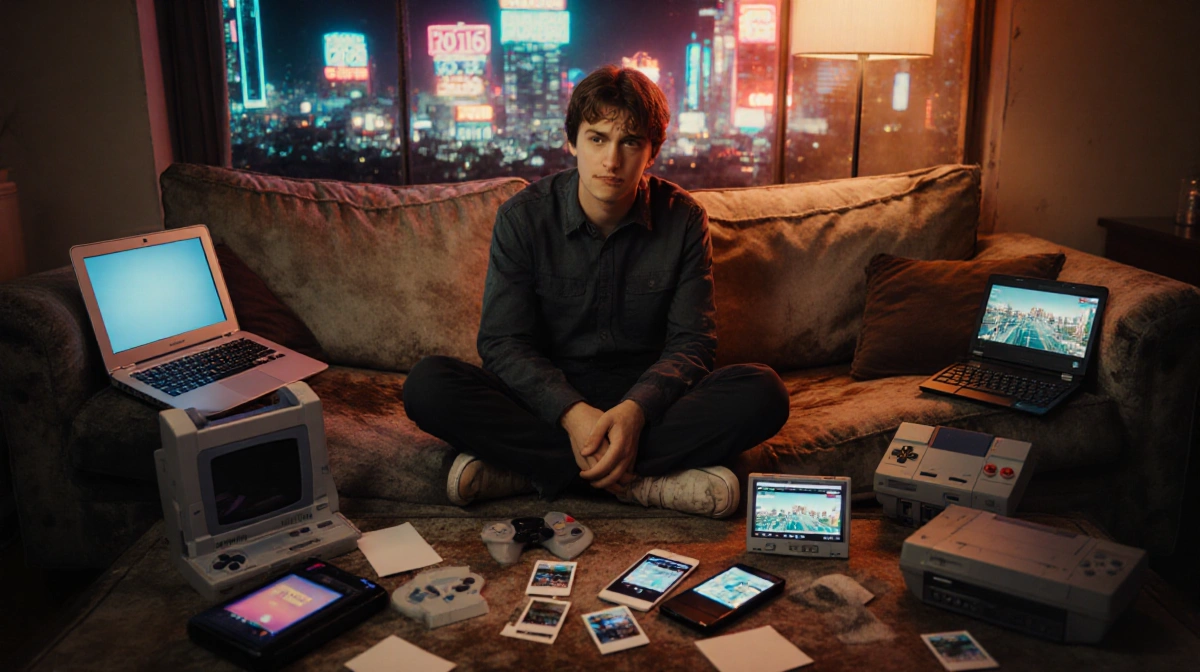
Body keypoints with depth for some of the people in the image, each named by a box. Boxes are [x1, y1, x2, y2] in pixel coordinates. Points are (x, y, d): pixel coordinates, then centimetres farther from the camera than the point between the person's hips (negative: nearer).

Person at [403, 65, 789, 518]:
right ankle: (645, 480, -28)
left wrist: (636, 409, -27)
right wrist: (573, 413, -28)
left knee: (763, 393, -27)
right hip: (549, 402, 0)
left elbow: (692, 341, -6)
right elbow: (502, 343, -10)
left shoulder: (683, 219, -4)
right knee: (428, 385, -27)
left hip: (646, 399, 1)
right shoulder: (522, 217, -6)